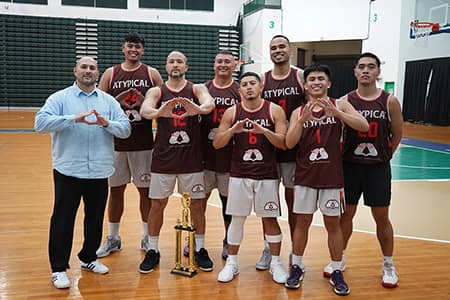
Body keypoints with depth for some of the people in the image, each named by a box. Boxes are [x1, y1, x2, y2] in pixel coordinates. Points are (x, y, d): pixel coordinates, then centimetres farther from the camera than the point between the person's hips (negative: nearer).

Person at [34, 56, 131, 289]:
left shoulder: (108, 101, 9)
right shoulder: (60, 98, 0)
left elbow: (125, 129, 0)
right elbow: (40, 122, -16)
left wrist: (106, 123, -20)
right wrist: (75, 119, -25)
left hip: (99, 171, 3)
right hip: (68, 171, -3)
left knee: (95, 218, 14)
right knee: (63, 220, 3)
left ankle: (88, 258, 34)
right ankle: (58, 269, 16)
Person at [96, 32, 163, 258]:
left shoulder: (152, 74, 4)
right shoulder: (111, 74, 6)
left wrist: (145, 103, -15)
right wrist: (116, 102, -14)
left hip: (144, 142, -1)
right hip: (116, 141, 1)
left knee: (146, 189, 6)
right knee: (115, 189, 9)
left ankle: (147, 237, 20)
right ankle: (112, 238, 23)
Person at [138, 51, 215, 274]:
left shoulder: (196, 89, 1)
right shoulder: (156, 92, 1)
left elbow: (209, 103, -22)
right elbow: (145, 110, -20)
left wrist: (198, 108, -46)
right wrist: (159, 112, -43)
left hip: (191, 157, 0)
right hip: (163, 157, 0)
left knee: (196, 204, 7)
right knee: (157, 204, 7)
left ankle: (200, 250, 23)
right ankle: (152, 251, 22)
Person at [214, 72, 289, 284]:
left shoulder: (274, 110, -2)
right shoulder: (232, 112, 2)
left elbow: (284, 143, -7)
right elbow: (217, 144, 0)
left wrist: (265, 131, -22)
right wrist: (233, 130, -17)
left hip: (267, 175, -1)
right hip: (239, 175, 1)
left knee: (270, 218, 6)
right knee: (237, 218, 6)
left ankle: (276, 263, 21)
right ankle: (232, 262, 20)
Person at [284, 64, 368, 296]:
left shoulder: (340, 105, 1)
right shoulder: (299, 112, 5)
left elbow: (364, 126, -14)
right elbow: (289, 143, -7)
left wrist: (336, 113, -27)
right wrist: (303, 119, -20)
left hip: (332, 175, -1)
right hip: (305, 175, 1)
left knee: (332, 224, 7)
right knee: (302, 222, 9)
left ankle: (337, 272, 20)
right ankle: (297, 267, 24)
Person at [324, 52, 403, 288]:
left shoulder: (390, 102, -5)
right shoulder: (345, 101, -4)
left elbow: (397, 134, 6)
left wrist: (384, 155, 8)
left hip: (378, 167, 0)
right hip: (350, 165, 1)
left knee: (381, 218, 9)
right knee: (345, 215, 11)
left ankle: (388, 265, 26)